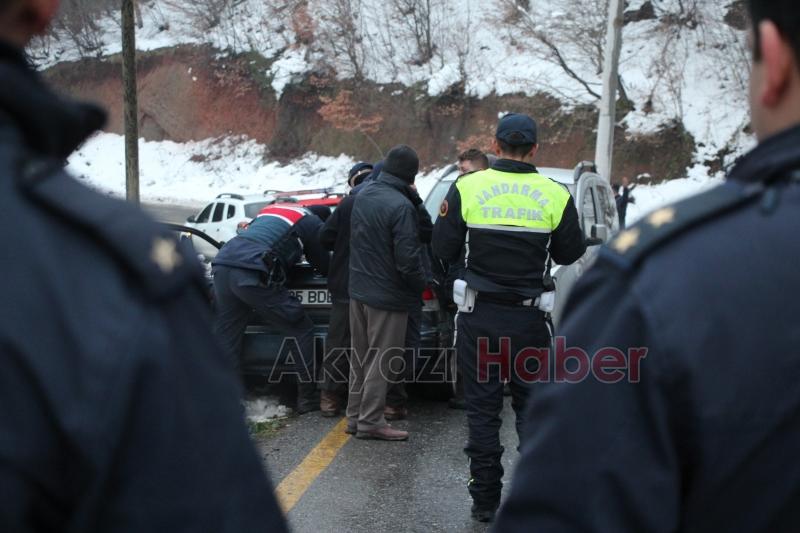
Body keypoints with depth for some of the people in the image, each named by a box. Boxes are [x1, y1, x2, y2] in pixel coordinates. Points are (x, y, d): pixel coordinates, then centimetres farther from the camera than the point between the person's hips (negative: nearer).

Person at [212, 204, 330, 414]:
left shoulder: (270, 209, 34)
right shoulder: (313, 223, 14)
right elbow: (324, 266, 21)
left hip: (223, 264, 7)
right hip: (252, 274, -7)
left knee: (225, 338, 10)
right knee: (301, 330, 6)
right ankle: (307, 399, 12)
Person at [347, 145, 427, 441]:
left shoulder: (362, 195, 4)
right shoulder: (401, 206, -22)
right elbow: (408, 258, -23)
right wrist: (421, 284, -4)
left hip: (358, 291, 8)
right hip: (387, 296, -8)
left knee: (360, 358, 17)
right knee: (382, 360, 3)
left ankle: (355, 416, 26)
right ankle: (370, 421, 8)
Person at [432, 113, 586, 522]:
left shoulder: (467, 189, -6)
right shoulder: (555, 195, -5)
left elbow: (443, 249, -2)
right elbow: (570, 254, 4)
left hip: (479, 318, 0)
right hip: (530, 319, 0)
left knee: (482, 408, 8)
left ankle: (485, 500, 13)